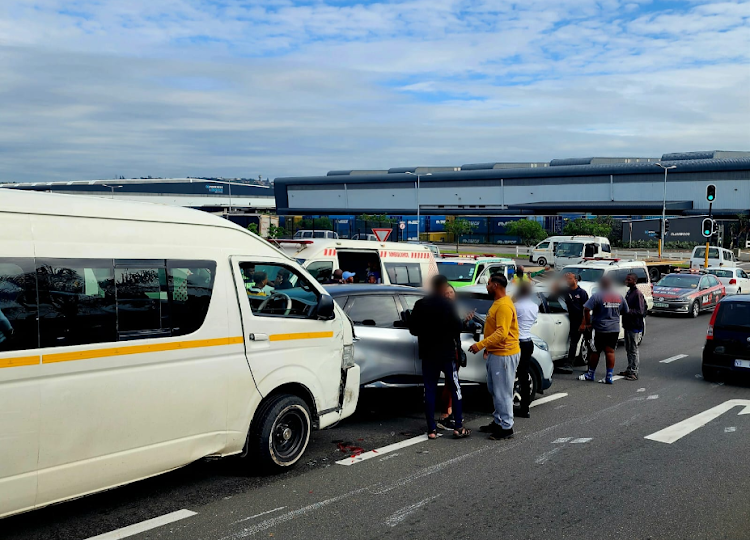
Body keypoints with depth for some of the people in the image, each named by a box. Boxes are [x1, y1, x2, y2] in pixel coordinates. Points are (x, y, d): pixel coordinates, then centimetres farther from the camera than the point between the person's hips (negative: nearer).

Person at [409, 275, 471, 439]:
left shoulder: (420, 305, 1)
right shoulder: (446, 304, -10)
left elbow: (413, 329, 3)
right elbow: (457, 326, -11)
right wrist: (454, 339, 9)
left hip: (427, 353, 3)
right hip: (446, 352, -3)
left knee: (429, 390, 7)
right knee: (454, 388, 7)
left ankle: (431, 429, 6)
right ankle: (458, 427, 5)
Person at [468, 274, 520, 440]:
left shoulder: (504, 306, -20)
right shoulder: (497, 303, 14)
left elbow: (501, 333, -27)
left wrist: (480, 345, -29)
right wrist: (488, 348, 22)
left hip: (504, 354, -11)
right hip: (495, 353, 11)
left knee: (502, 392, -5)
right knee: (494, 390, 18)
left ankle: (506, 427, 3)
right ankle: (498, 421, 29)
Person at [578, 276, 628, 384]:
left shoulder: (597, 296, -11)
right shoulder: (619, 297, 7)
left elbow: (586, 309, -19)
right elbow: (625, 312, 15)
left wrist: (588, 323, -10)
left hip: (600, 329, -5)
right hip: (615, 329, 5)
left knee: (595, 352, 7)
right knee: (610, 352, 7)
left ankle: (590, 374, 19)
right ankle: (609, 377, 6)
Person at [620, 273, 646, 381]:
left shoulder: (638, 294, -16)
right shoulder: (629, 292, 13)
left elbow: (640, 311, -20)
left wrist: (627, 310, -24)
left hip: (635, 327, -10)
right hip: (627, 325, 10)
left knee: (633, 350, -4)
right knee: (628, 349, 16)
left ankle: (634, 373, 0)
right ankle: (629, 369, 26)